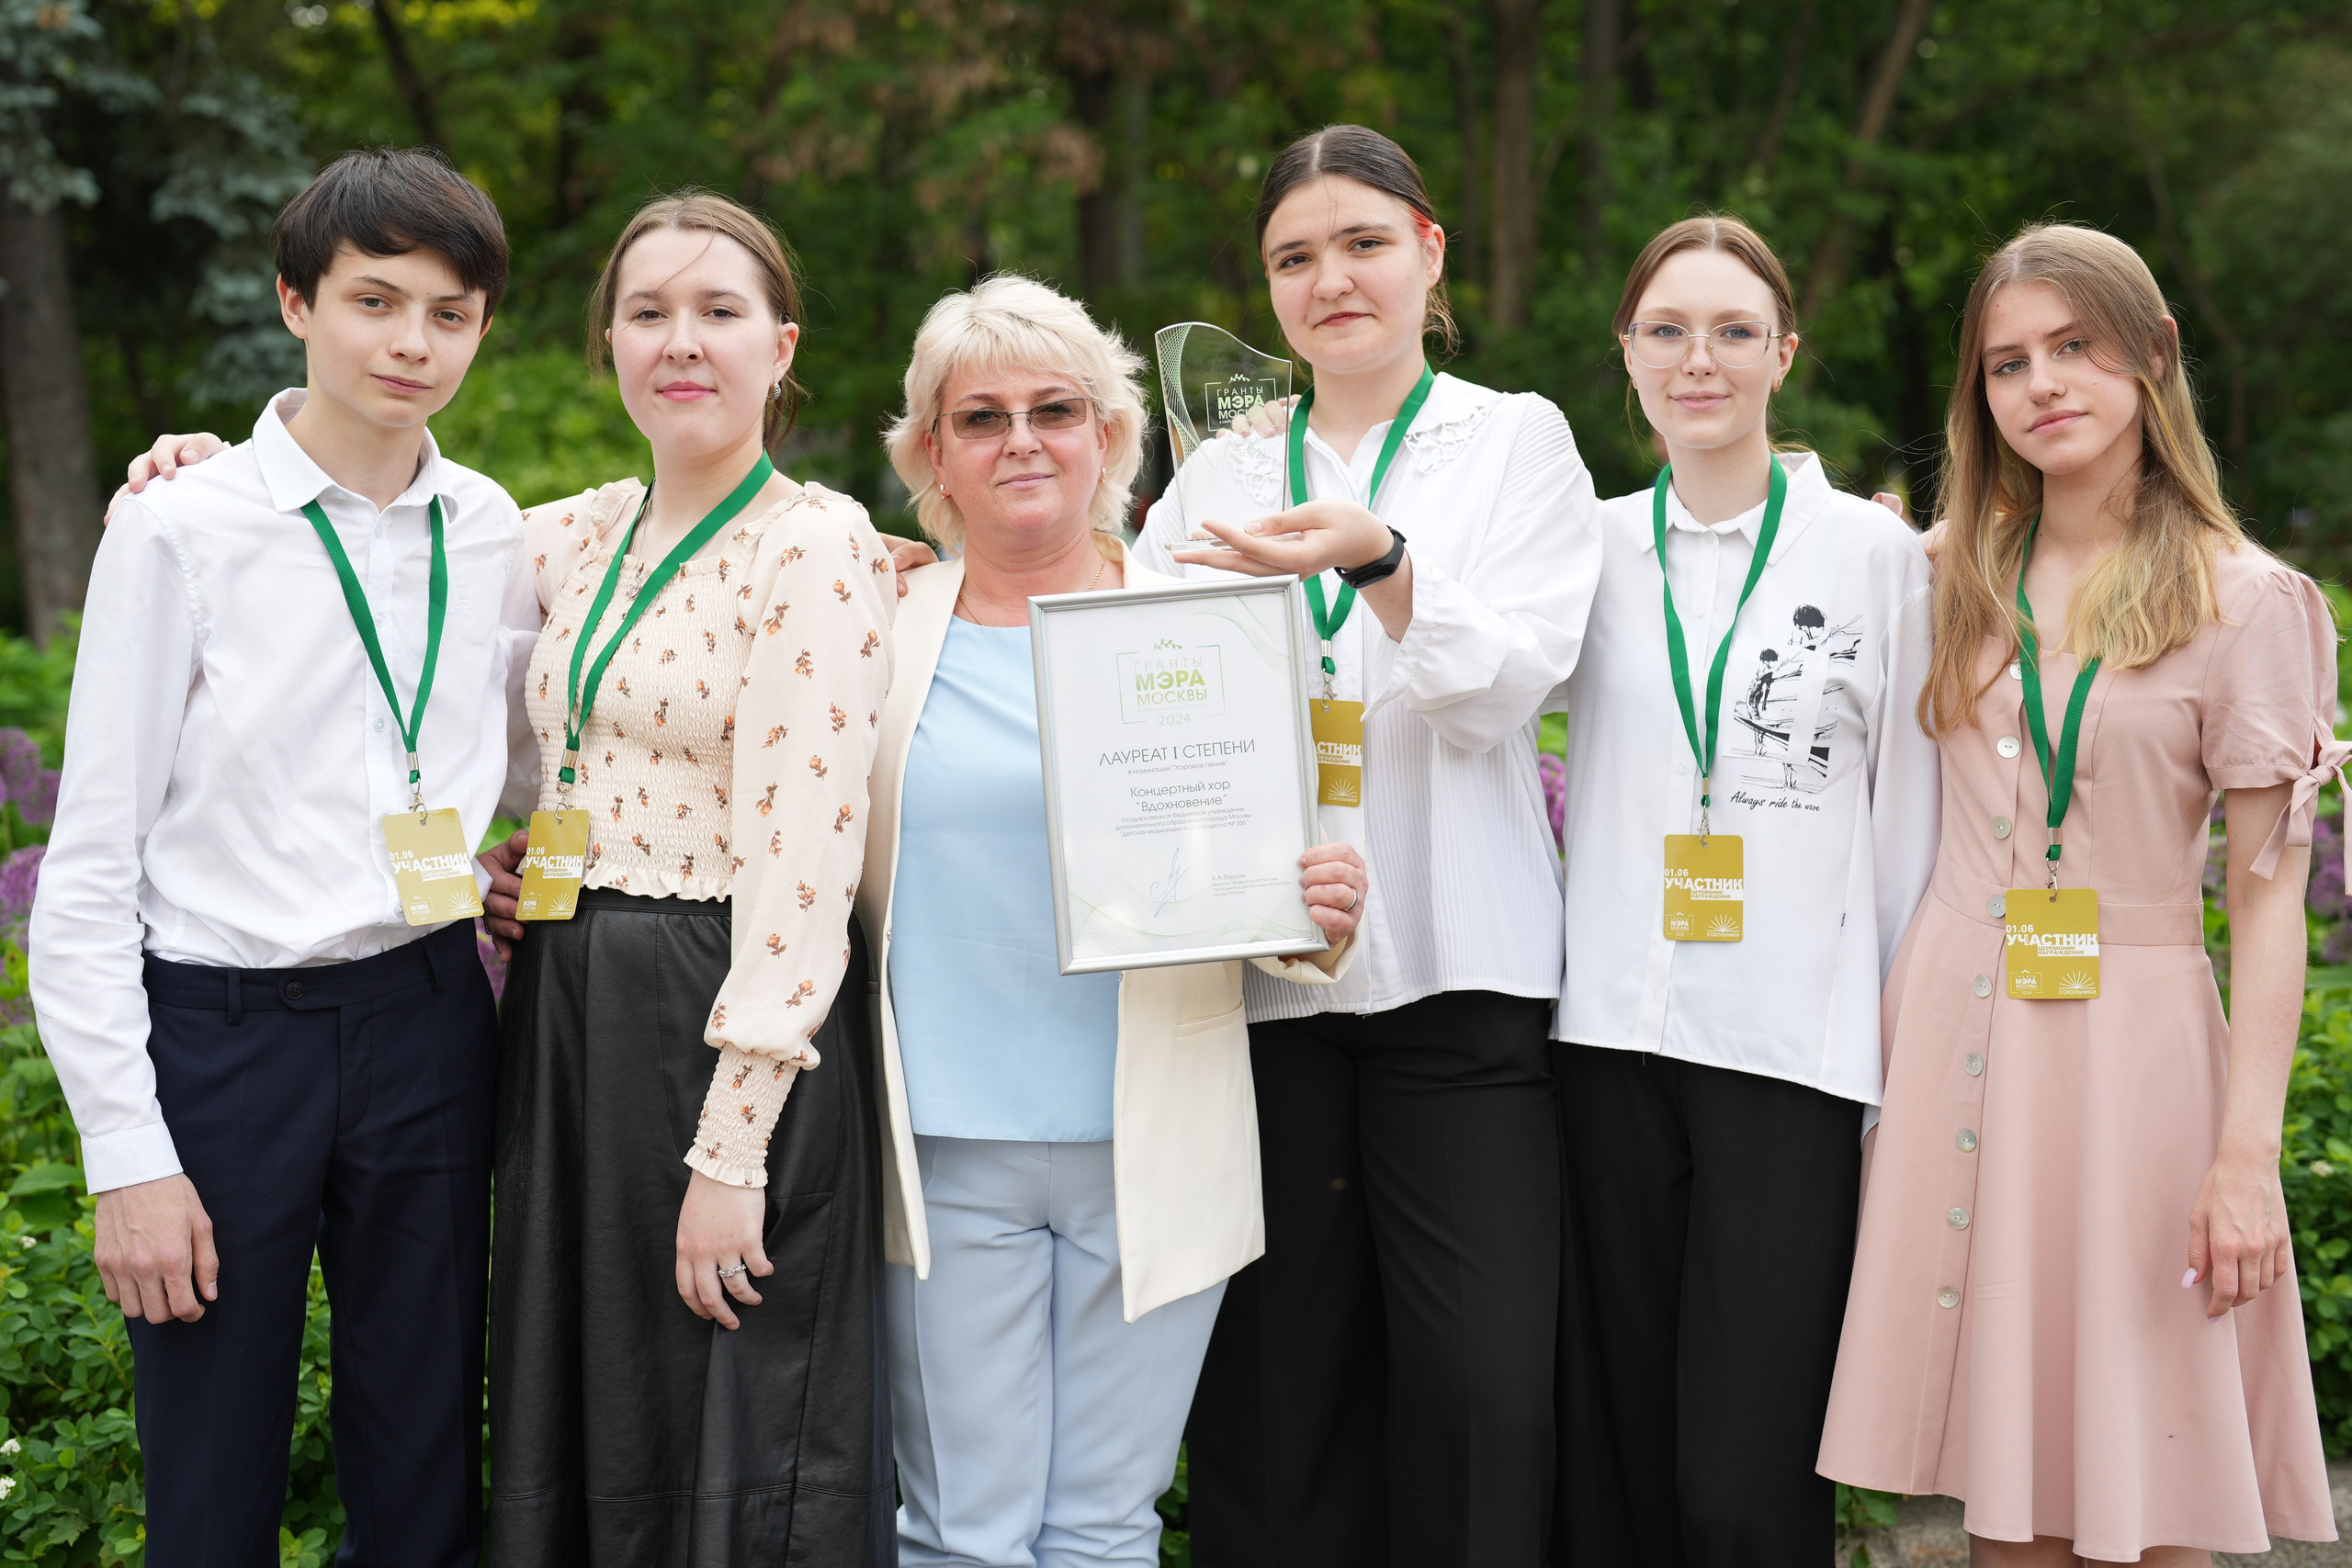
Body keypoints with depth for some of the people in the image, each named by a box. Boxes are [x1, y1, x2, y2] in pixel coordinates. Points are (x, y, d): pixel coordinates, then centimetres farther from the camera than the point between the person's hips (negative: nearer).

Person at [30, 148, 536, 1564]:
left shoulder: (497, 534, 5)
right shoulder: (183, 531, -7)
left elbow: (540, 787, 18)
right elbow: (90, 865, -7)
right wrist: (128, 1155, -10)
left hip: (427, 1017, 4)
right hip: (225, 1023, -3)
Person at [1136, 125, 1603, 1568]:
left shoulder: (1515, 440, 10)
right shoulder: (1221, 470, 18)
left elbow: (1509, 680, -3)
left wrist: (1378, 561, -20)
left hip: (1456, 965, -2)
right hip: (1263, 972, 2)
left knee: (1482, 1393, -9)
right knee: (1280, 1382, 0)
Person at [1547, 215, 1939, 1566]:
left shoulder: (1874, 551, 5)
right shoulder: (1590, 546, 10)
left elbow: (1911, 823, 6)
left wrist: (1914, 1071, 3)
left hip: (1794, 1047, -2)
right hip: (1613, 1036, 3)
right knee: (1619, 1450, 5)